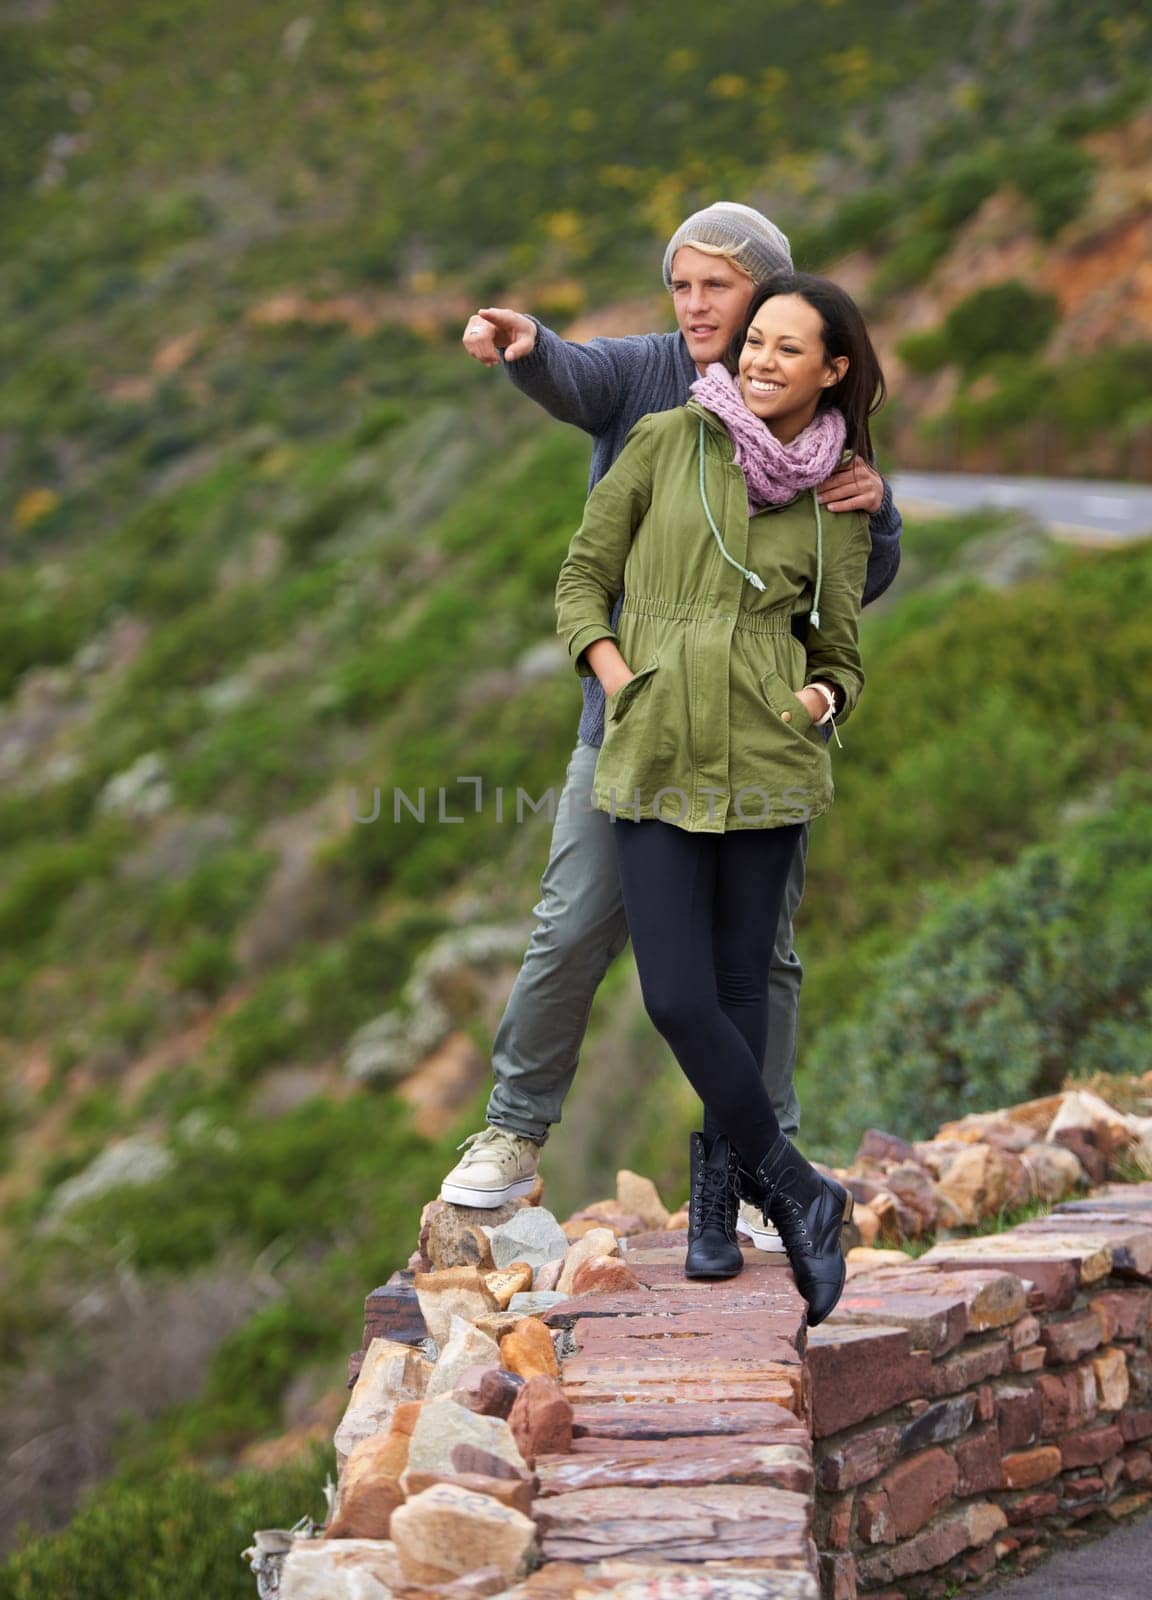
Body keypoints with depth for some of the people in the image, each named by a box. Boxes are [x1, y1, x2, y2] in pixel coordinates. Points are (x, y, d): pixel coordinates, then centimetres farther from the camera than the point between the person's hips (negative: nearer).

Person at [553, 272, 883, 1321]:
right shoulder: (667, 444, 3)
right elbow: (584, 577, 7)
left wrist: (824, 697, -6)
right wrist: (621, 682, -6)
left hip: (767, 758, 1)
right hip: (654, 754, 0)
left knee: (738, 986, 3)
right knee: (677, 997, -7)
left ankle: (716, 1205, 21)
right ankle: (799, 1194, 8)